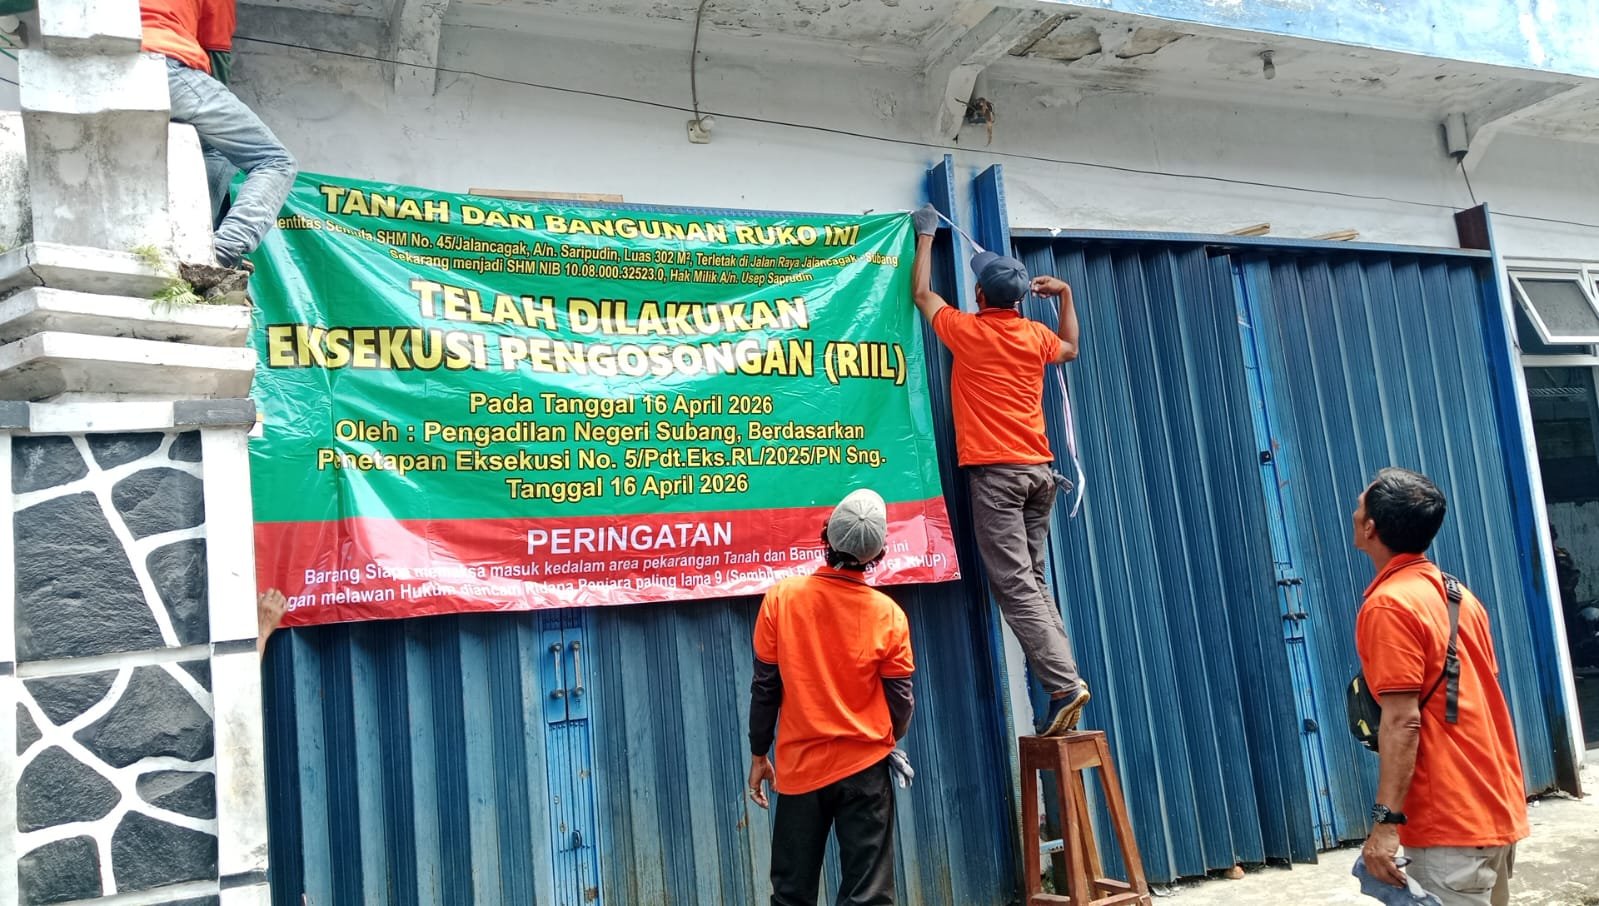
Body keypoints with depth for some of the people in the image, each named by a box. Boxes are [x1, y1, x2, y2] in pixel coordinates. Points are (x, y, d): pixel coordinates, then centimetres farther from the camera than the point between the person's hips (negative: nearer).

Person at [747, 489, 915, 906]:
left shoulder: (781, 597, -8)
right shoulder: (888, 614, -8)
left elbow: (764, 686, -3)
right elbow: (900, 699, -1)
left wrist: (758, 754, 9)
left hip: (799, 767, 1)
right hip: (864, 768, -1)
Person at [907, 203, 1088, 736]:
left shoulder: (967, 331, -2)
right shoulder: (1036, 335, 11)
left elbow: (921, 293, 16)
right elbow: (1070, 349, 36)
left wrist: (926, 236, 27)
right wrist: (1065, 294, 39)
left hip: (996, 471, -6)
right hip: (1039, 469, 6)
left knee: (1015, 586, -8)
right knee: (1033, 580, 12)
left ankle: (1064, 686, -15)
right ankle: (1064, 679, 5)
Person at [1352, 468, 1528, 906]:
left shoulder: (1387, 605, -15)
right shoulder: (1459, 596, 11)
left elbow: (1403, 721, -20)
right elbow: (1475, 700, 15)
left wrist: (1386, 822, -20)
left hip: (1450, 823, -9)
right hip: (1498, 810, 9)